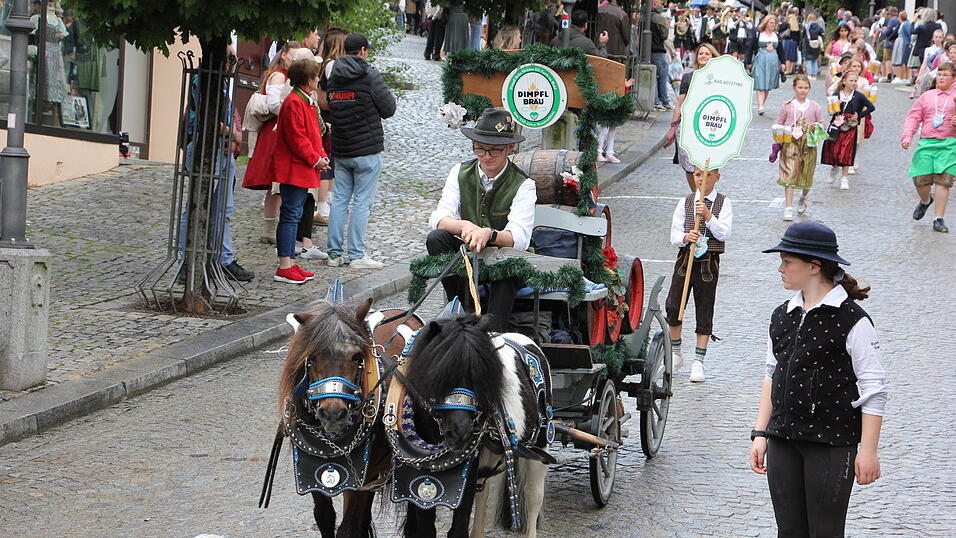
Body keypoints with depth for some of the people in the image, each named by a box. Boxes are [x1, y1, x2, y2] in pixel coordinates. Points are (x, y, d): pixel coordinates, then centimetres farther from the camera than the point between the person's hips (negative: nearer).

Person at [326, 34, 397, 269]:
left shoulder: (334, 77, 6)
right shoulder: (370, 76, -11)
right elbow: (389, 109, -6)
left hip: (340, 150, 6)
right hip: (367, 150, -5)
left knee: (339, 200, 9)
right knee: (362, 202, -2)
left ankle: (334, 253, 10)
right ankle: (356, 255, -2)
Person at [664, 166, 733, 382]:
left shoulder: (723, 203, 2)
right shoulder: (685, 202, 7)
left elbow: (724, 234, -10)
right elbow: (674, 235, 4)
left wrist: (708, 216, -22)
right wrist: (685, 237, -18)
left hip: (709, 262, -2)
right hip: (685, 258, 2)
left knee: (704, 310, 0)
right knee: (673, 307, -4)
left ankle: (698, 363, 5)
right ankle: (675, 354, 16)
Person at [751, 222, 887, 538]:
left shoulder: (851, 320, -10)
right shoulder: (781, 317, 10)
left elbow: (874, 390, -10)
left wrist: (868, 451, -11)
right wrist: (760, 433, 14)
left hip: (832, 443, -6)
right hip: (783, 440, 6)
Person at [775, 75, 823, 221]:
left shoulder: (815, 107, 6)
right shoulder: (787, 106, 2)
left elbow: (822, 125, 12)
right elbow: (778, 125, 7)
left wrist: (816, 127, -10)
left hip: (808, 145, 2)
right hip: (790, 144, -2)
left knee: (807, 176, 10)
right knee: (789, 175, -12)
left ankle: (803, 198, 42)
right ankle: (788, 208, -12)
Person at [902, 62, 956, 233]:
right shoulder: (927, 96, 16)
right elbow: (913, 116, 13)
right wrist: (907, 136, 0)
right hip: (926, 142, 3)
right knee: (920, 179, -2)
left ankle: (939, 219, -6)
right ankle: (925, 201, 34)